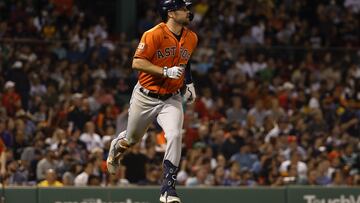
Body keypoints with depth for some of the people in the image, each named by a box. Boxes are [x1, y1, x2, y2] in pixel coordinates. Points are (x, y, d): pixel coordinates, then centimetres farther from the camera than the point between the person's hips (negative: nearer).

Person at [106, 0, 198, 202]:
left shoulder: (192, 38, 2)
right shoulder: (154, 35, -18)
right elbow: (137, 63, -22)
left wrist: (189, 82, 12)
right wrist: (166, 72, -28)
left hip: (172, 100, 3)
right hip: (145, 97, -3)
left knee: (175, 136, -22)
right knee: (132, 139, 17)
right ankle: (116, 148, 56)